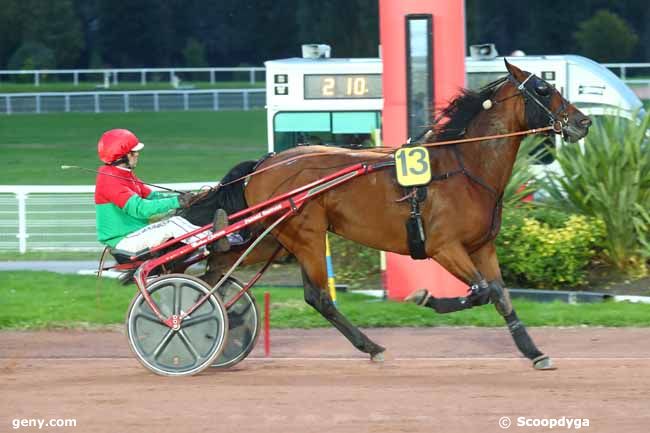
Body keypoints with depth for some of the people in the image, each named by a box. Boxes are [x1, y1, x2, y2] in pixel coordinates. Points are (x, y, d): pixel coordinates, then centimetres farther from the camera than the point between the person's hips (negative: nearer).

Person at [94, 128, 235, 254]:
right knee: (173, 224, -22)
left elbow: (151, 196, 14)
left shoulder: (125, 175, 16)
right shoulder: (110, 181, -18)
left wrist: (180, 197, -3)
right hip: (123, 241, -9)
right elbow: (140, 209, -27)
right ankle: (214, 242, -21)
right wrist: (177, 202, -26)